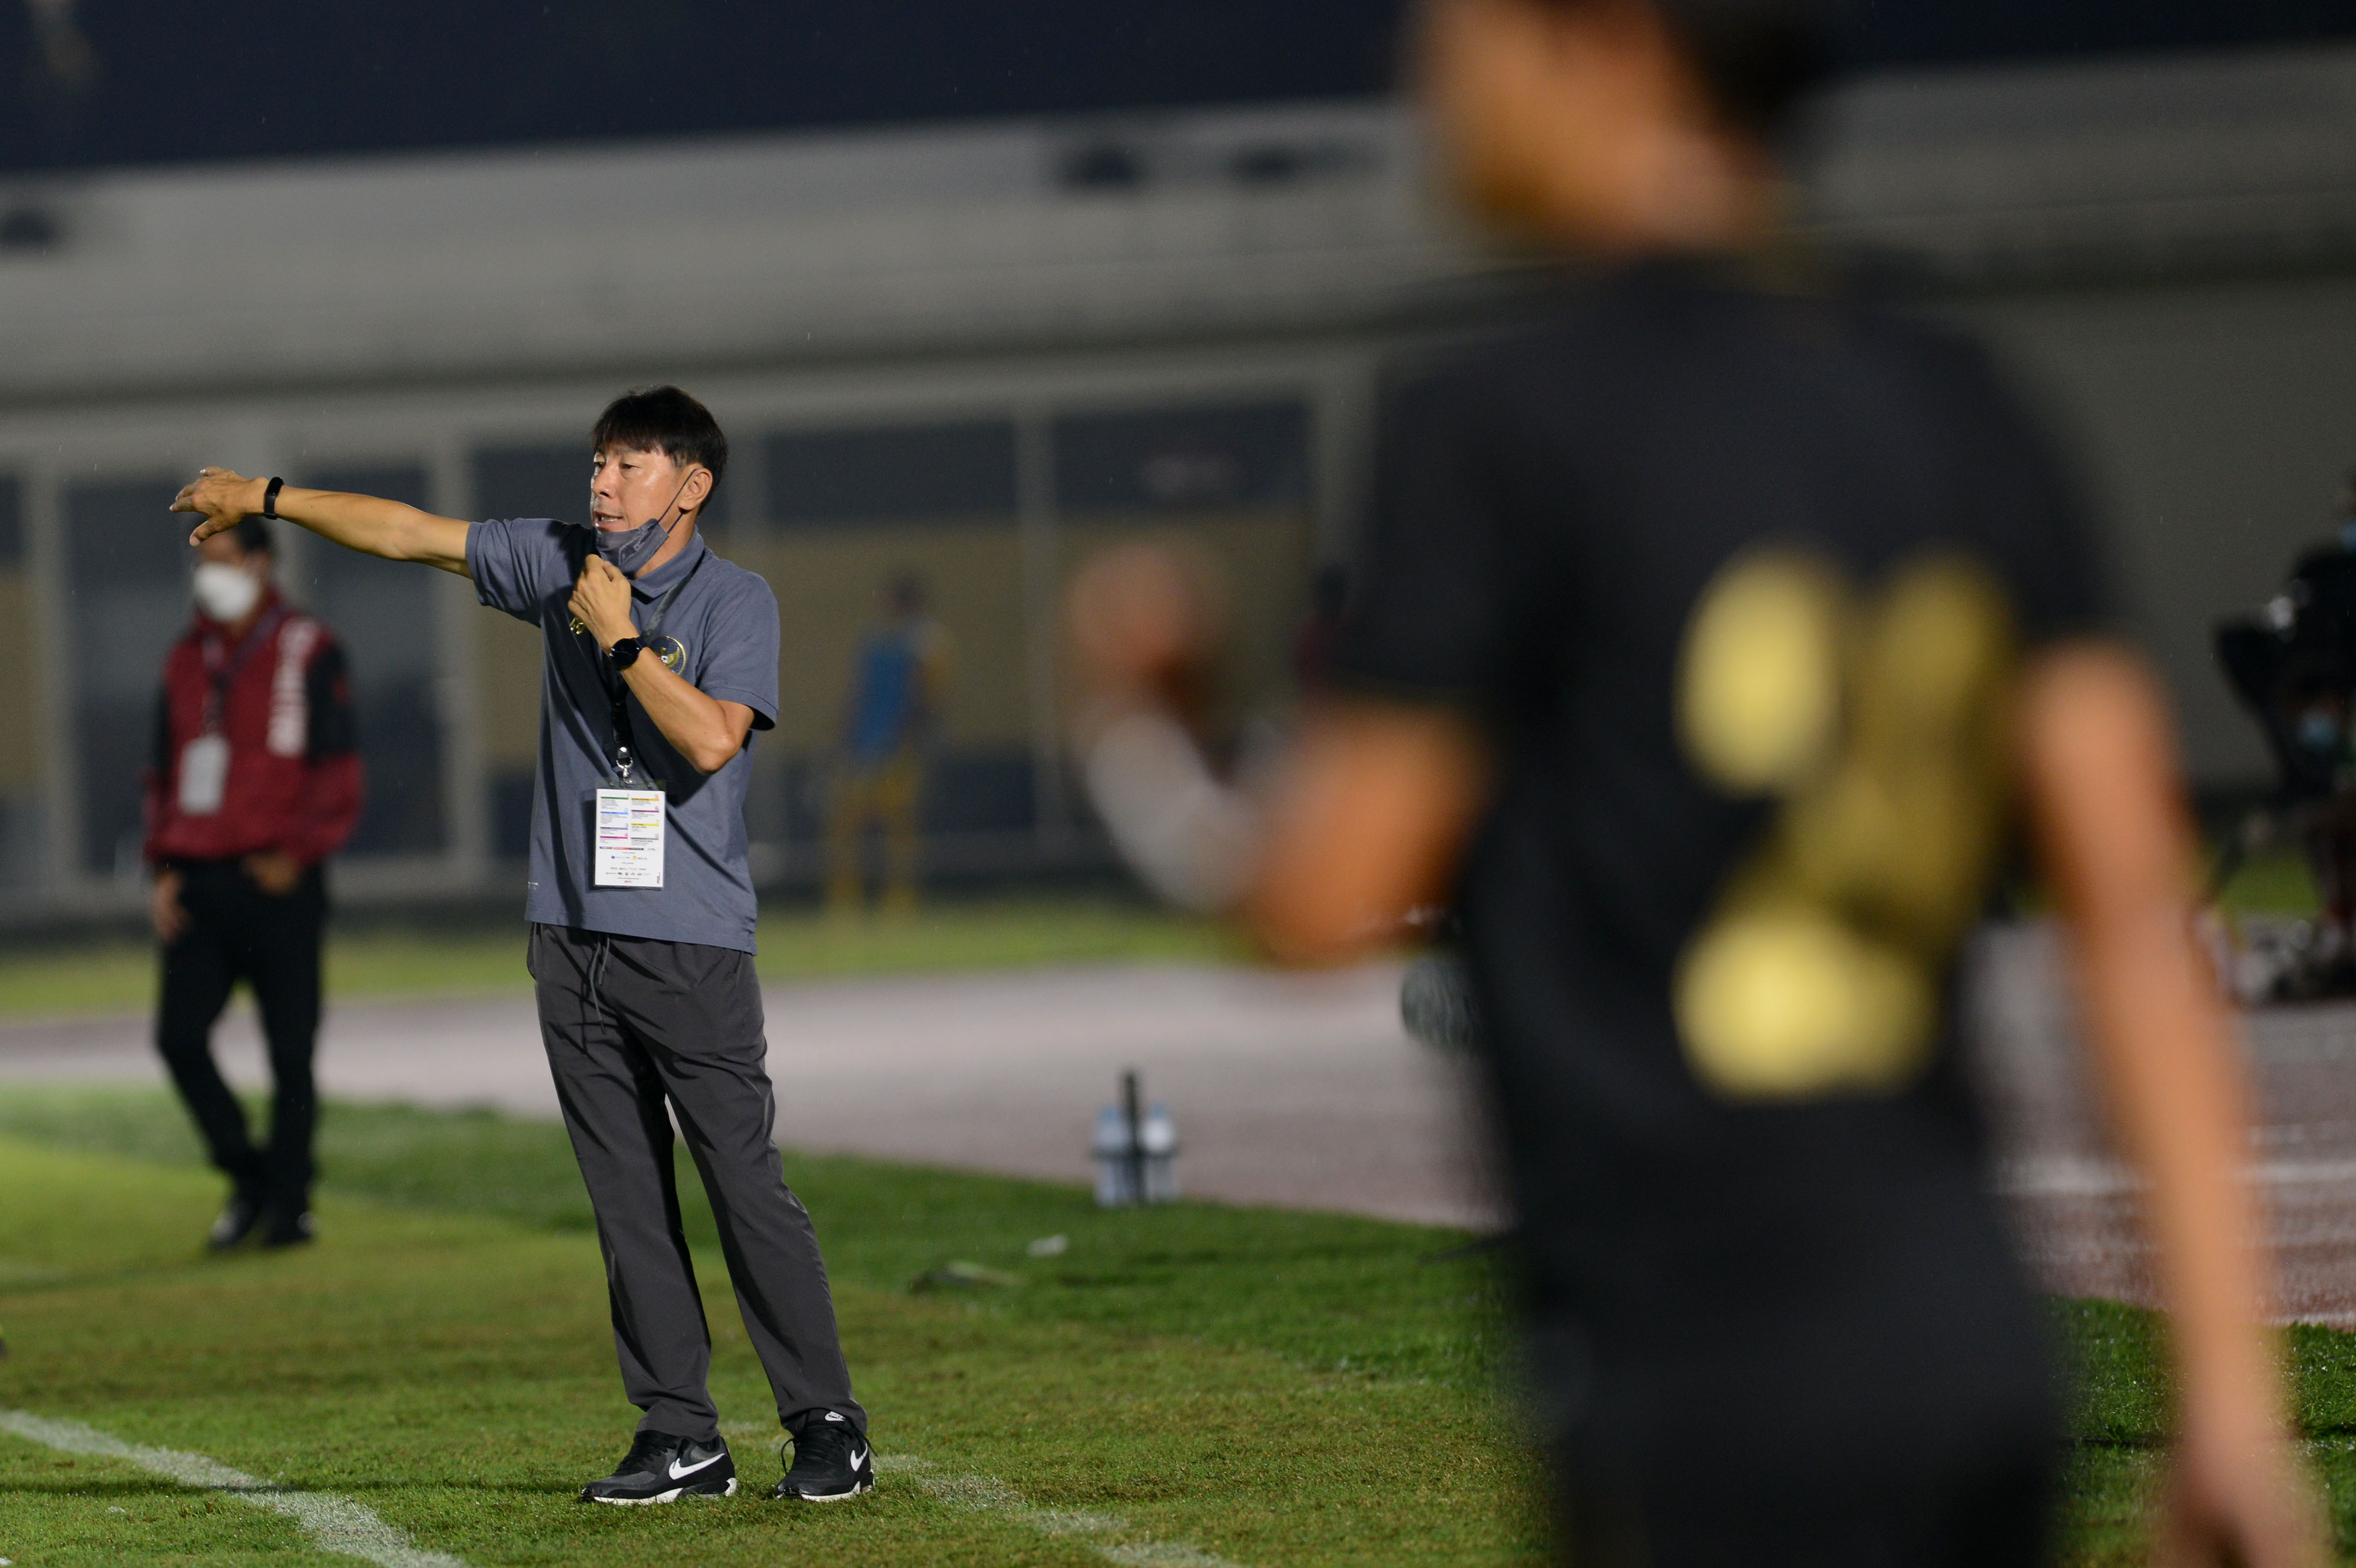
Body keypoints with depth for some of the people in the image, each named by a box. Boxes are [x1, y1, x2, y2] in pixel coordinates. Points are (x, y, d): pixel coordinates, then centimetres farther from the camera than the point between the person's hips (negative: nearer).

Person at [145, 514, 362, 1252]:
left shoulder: (308, 652, -1)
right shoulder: (186, 661, 14)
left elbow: (338, 769, -3)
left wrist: (297, 853, -14)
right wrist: (165, 868, 8)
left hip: (278, 884, -4)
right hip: (200, 883, 5)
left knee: (290, 1048, 0)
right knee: (180, 1036, -6)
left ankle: (289, 1202, 8)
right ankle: (247, 1177, 9)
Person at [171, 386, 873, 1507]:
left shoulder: (736, 602, -4)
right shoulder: (560, 564, 10)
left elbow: (711, 741, -19)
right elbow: (412, 534, 16)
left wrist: (619, 636, -14)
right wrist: (266, 497, 17)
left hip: (693, 946, -5)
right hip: (572, 934, 5)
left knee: (747, 1187, -7)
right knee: (628, 1202, 4)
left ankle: (829, 1428, -1)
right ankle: (681, 1440, 6)